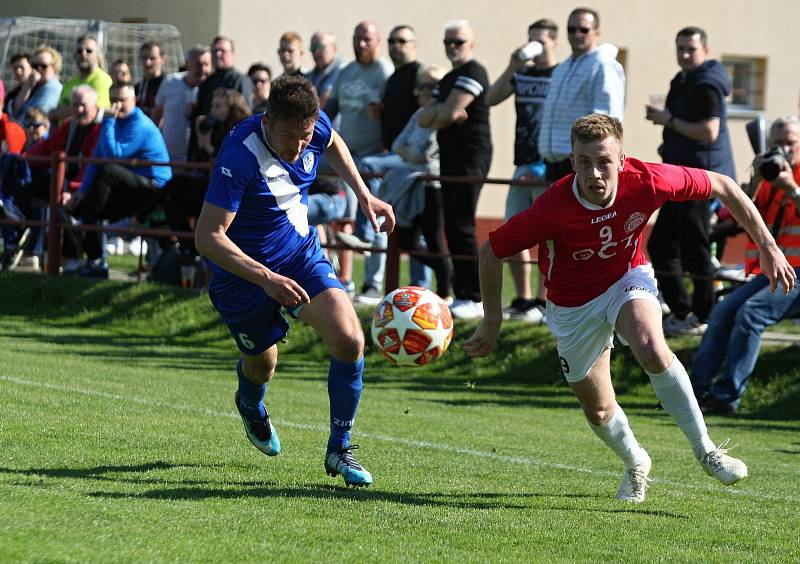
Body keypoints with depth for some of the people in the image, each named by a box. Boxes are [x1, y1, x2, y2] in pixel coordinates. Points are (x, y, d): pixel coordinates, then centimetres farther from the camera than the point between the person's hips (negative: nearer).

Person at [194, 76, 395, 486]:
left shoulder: (316, 126, -15)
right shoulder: (240, 155, -33)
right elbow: (207, 236, -33)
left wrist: (364, 195, 8)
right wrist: (266, 278, -41)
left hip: (302, 255, 4)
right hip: (245, 269, -4)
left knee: (350, 342, -17)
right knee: (262, 365, 16)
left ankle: (339, 450, 0)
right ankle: (251, 406, 56)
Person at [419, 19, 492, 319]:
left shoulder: (472, 73, -10)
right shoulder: (449, 79, 21)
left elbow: (450, 114, -19)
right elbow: (424, 119, 15)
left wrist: (434, 114, 3)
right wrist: (442, 112, -7)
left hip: (470, 158, -10)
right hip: (452, 157, 10)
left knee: (462, 226, -13)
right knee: (453, 227, 10)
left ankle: (475, 298, -13)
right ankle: (461, 294, 14)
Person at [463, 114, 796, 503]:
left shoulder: (646, 181, -28)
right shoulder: (554, 208, -34)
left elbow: (722, 187, -12)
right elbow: (491, 250, -19)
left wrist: (767, 247, -9)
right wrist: (492, 321, -11)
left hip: (629, 280, 0)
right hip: (573, 306, 0)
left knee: (652, 351, -32)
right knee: (598, 411, 9)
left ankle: (705, 450, -15)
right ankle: (635, 463, 44)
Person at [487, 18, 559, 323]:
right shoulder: (522, 75, 13)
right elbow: (491, 99, 3)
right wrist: (511, 69, -10)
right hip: (523, 166, 6)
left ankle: (542, 303, -2)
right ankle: (522, 300, 13)